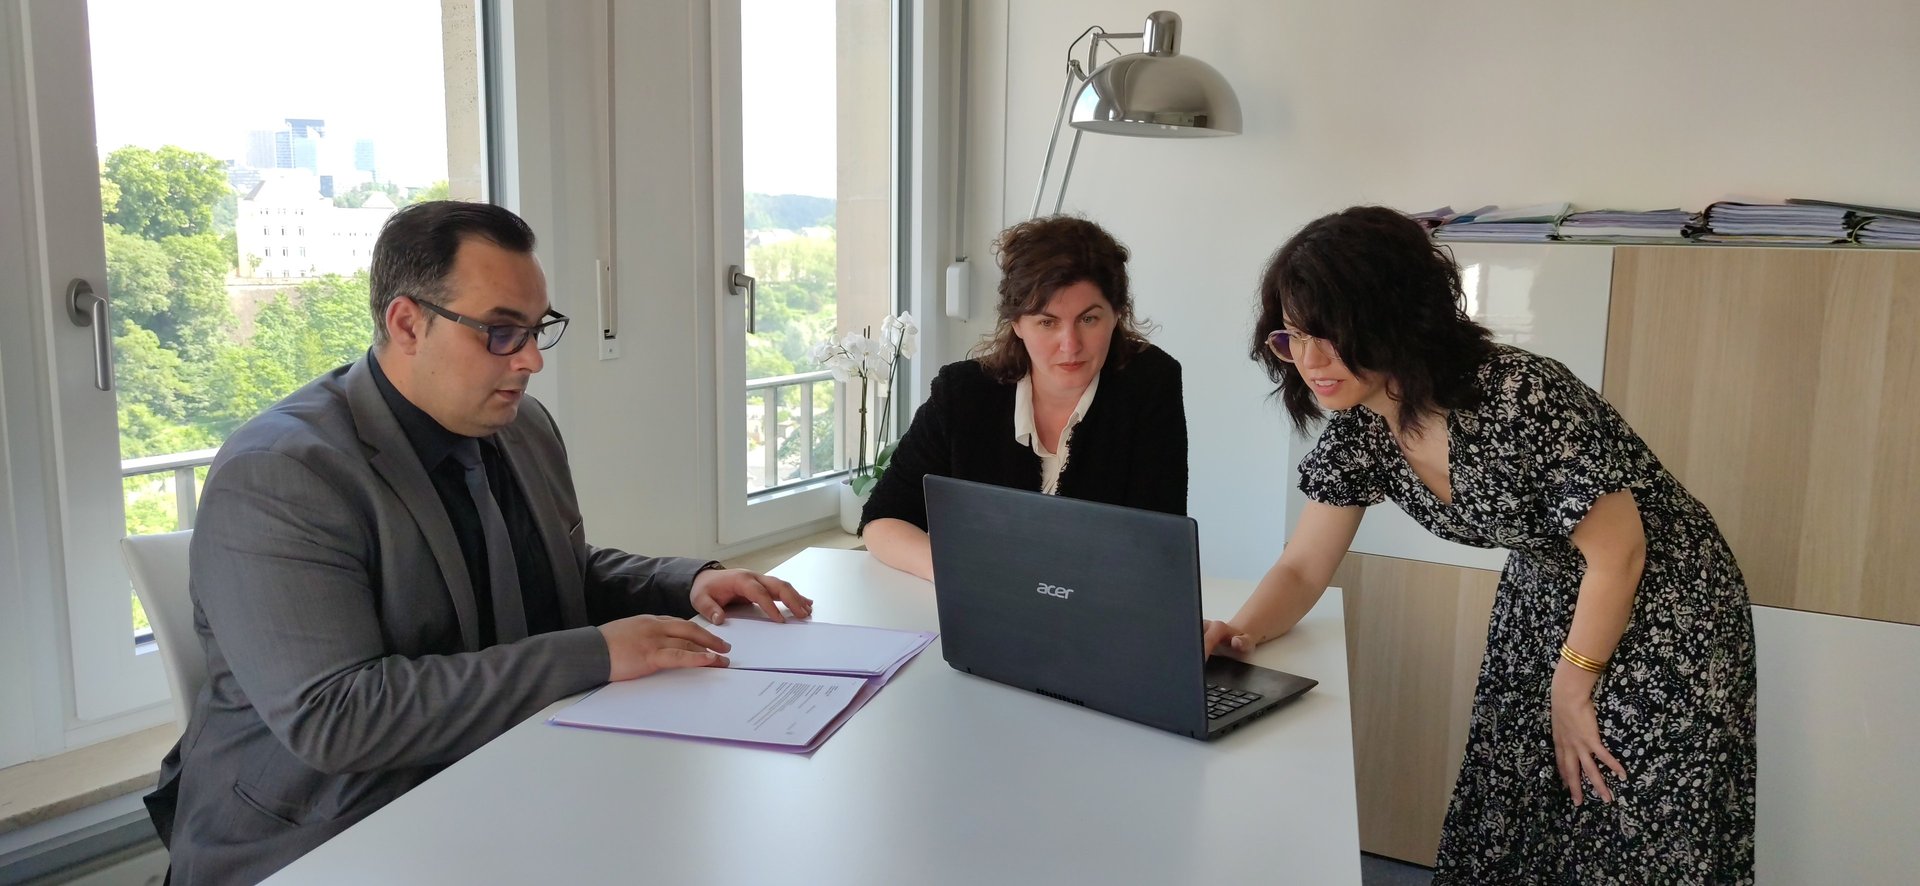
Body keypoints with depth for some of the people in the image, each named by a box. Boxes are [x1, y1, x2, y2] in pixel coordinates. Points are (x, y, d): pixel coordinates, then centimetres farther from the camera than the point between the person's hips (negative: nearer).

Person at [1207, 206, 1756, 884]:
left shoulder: (1522, 400, -33)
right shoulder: (1358, 428, -13)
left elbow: (1618, 553, -22)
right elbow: (1303, 569, -6)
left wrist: (1572, 687, -11)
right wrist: (1239, 632, -26)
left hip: (1659, 606, -6)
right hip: (1544, 603, 6)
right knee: (1503, 829, 9)